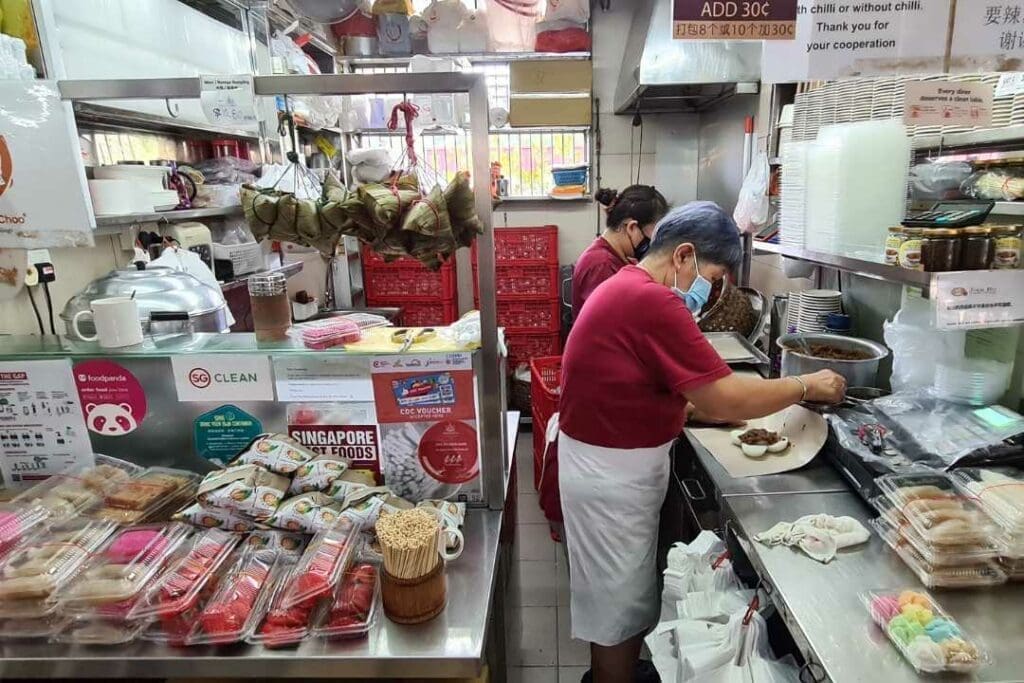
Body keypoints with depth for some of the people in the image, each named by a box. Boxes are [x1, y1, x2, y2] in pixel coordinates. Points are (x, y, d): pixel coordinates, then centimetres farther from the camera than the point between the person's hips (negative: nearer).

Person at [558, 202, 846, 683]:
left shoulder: (626, 287, 7)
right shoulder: (650, 301, -26)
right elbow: (728, 398, -24)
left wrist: (695, 408, 4)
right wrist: (806, 386, -9)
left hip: (611, 461, 10)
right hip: (611, 472, -10)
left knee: (616, 595, 26)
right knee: (620, 606, 10)